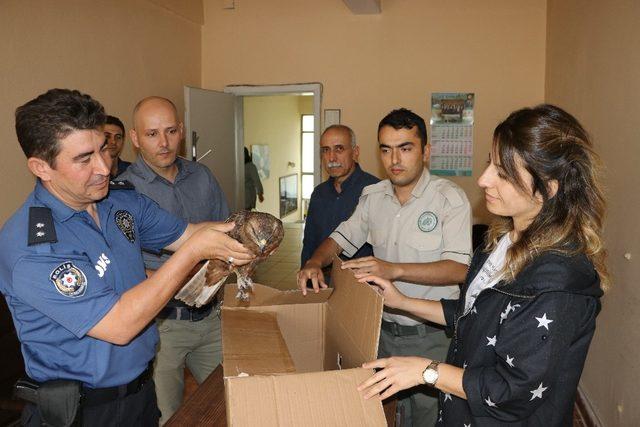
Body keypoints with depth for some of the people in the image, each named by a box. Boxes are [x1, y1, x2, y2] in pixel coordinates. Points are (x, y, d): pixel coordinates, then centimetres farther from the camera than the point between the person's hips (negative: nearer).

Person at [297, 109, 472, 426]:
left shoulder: (450, 198, -14)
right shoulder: (373, 196, 4)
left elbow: (459, 268, -22)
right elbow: (341, 238, 12)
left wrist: (394, 270, -31)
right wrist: (315, 263, -9)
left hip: (431, 336, -4)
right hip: (384, 329, 5)